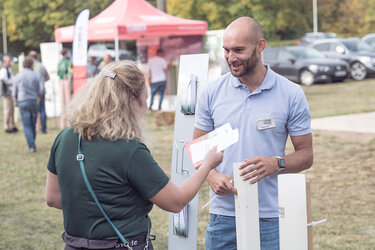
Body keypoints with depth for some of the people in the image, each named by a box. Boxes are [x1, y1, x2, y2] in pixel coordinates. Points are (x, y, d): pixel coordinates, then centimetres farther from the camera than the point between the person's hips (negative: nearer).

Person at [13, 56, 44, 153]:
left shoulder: (18, 76, -2)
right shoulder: (37, 75, -3)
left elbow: (15, 91, 5)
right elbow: (41, 89, -7)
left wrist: (15, 100, 23)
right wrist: (39, 96, 15)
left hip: (22, 101, -1)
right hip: (34, 101, 1)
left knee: (27, 125, -1)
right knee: (33, 124, 15)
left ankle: (31, 146, -11)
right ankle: (32, 144, 23)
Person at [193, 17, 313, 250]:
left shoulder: (291, 94, -2)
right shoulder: (212, 92, 3)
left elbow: (306, 154, 3)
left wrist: (277, 163, -17)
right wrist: (212, 176, -10)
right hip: (223, 215, 2)